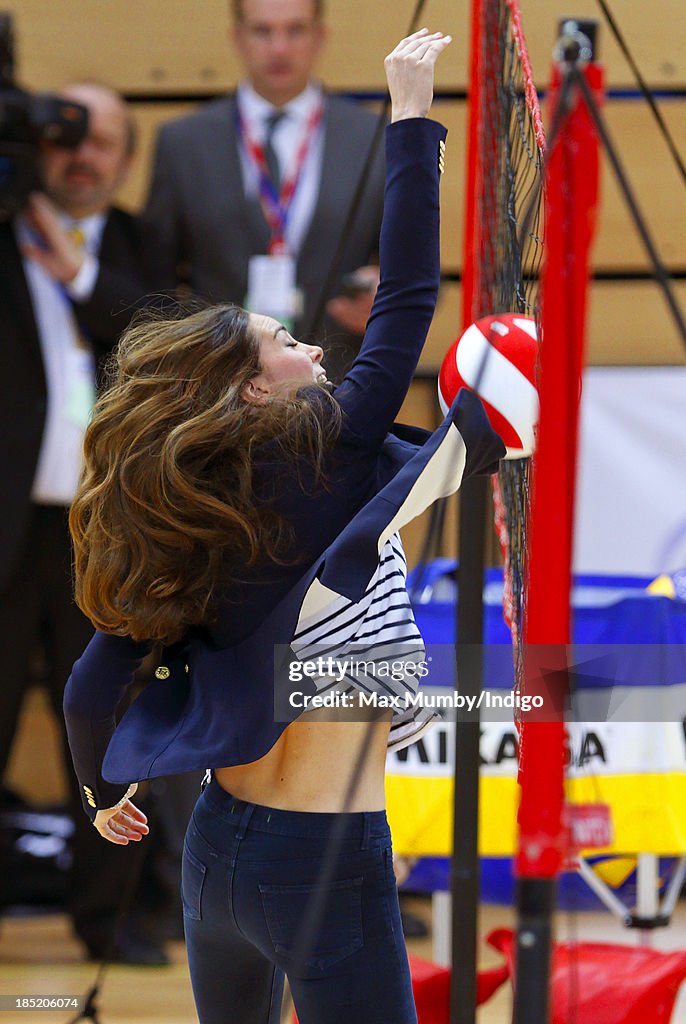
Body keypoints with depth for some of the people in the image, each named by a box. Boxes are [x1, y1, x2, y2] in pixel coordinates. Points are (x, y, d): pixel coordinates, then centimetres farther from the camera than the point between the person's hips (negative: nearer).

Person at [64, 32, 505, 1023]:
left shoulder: (176, 531, 3)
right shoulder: (327, 460, -12)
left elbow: (91, 691, 5)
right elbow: (407, 298, -9)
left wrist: (105, 792, 24)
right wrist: (411, 112, -3)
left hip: (216, 842, 7)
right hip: (326, 862, -7)